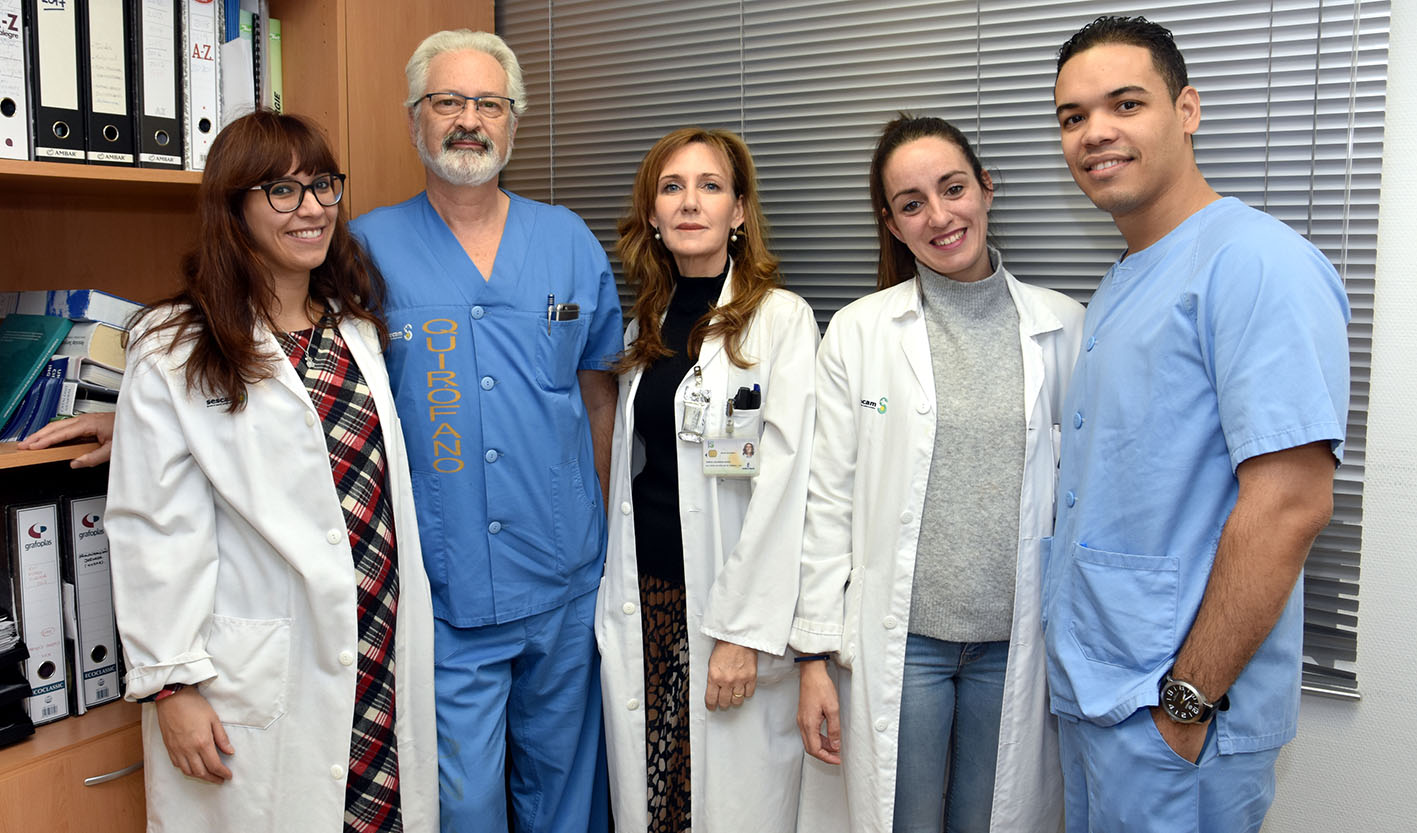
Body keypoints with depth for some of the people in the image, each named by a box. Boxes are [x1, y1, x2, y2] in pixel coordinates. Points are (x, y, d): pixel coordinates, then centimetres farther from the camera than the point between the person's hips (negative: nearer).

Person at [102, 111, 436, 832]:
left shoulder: (357, 328, 11)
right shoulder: (176, 349, -7)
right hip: (261, 684, -5)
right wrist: (170, 683, -11)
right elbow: (156, 528, -9)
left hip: (384, 662, 5)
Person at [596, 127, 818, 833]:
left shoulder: (782, 319, -8)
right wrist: (616, 595, 9)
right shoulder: (645, 326, 12)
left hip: (730, 610, -5)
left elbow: (783, 485, -14)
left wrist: (744, 630, -17)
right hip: (643, 601, 6)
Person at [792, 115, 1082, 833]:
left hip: (1016, 641, 1)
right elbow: (828, 500, -1)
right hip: (898, 640, -1)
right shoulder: (858, 330, -2)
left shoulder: (1062, 328, 1)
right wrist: (815, 655, -3)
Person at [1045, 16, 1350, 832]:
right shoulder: (1124, 283, 12)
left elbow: (1291, 505, -23)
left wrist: (1187, 699, -19)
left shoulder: (1256, 260, -17)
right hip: (1089, 688, 9)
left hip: (1176, 711, -8)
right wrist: (1088, 673, 13)